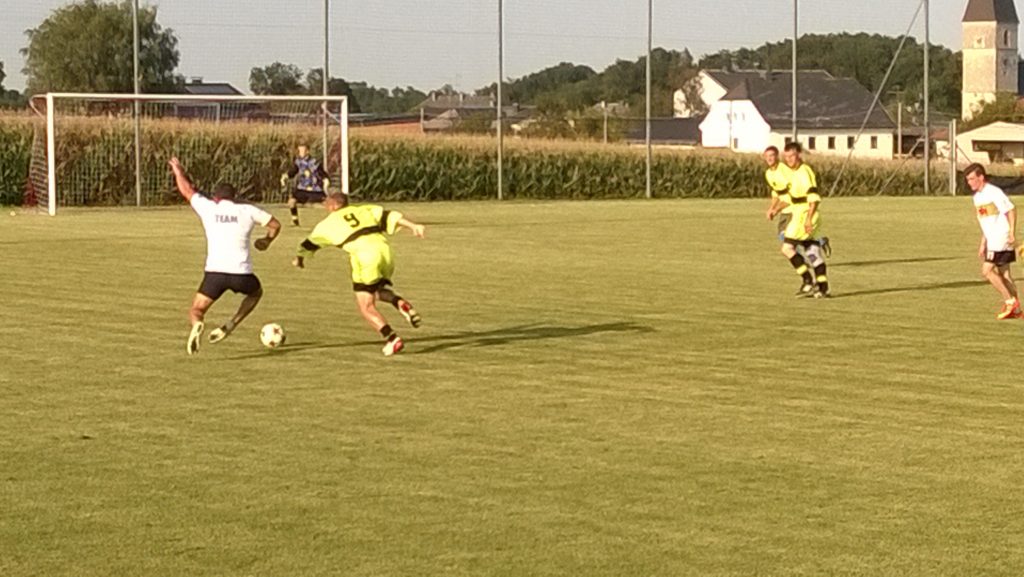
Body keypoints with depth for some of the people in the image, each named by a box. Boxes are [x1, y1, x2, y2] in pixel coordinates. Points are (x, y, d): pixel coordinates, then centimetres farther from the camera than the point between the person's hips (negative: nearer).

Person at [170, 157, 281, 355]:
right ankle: (231, 326, 13)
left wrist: (178, 171, 41)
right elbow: (275, 225, 15)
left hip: (215, 272, 0)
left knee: (195, 312, 11)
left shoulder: (208, 208, 9)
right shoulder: (247, 210, 9)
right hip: (241, 273, 1)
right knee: (256, 292, 33)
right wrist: (267, 241, 35)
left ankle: (197, 325, -28)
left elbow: (187, 190, 23)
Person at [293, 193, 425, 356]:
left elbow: (310, 243, 35)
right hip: (385, 251, 5)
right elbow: (390, 216, 12)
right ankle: (401, 303, -1)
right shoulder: (364, 210, 25)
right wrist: (414, 226, 6)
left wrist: (299, 259, 53)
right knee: (380, 290, 29)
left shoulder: (329, 222, 19)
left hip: (365, 258, -5)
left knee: (366, 308, 3)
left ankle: (392, 339, -12)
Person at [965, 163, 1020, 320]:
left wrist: (1012, 233, -21)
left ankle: (1010, 301, -7)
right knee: (1003, 273, 9)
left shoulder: (994, 192, -15)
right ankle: (1015, 310, 13)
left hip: (1001, 239, -9)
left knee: (987, 271, -13)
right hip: (992, 240, 9)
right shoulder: (977, 196, 13)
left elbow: (1011, 211, -15)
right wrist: (983, 243, 21)